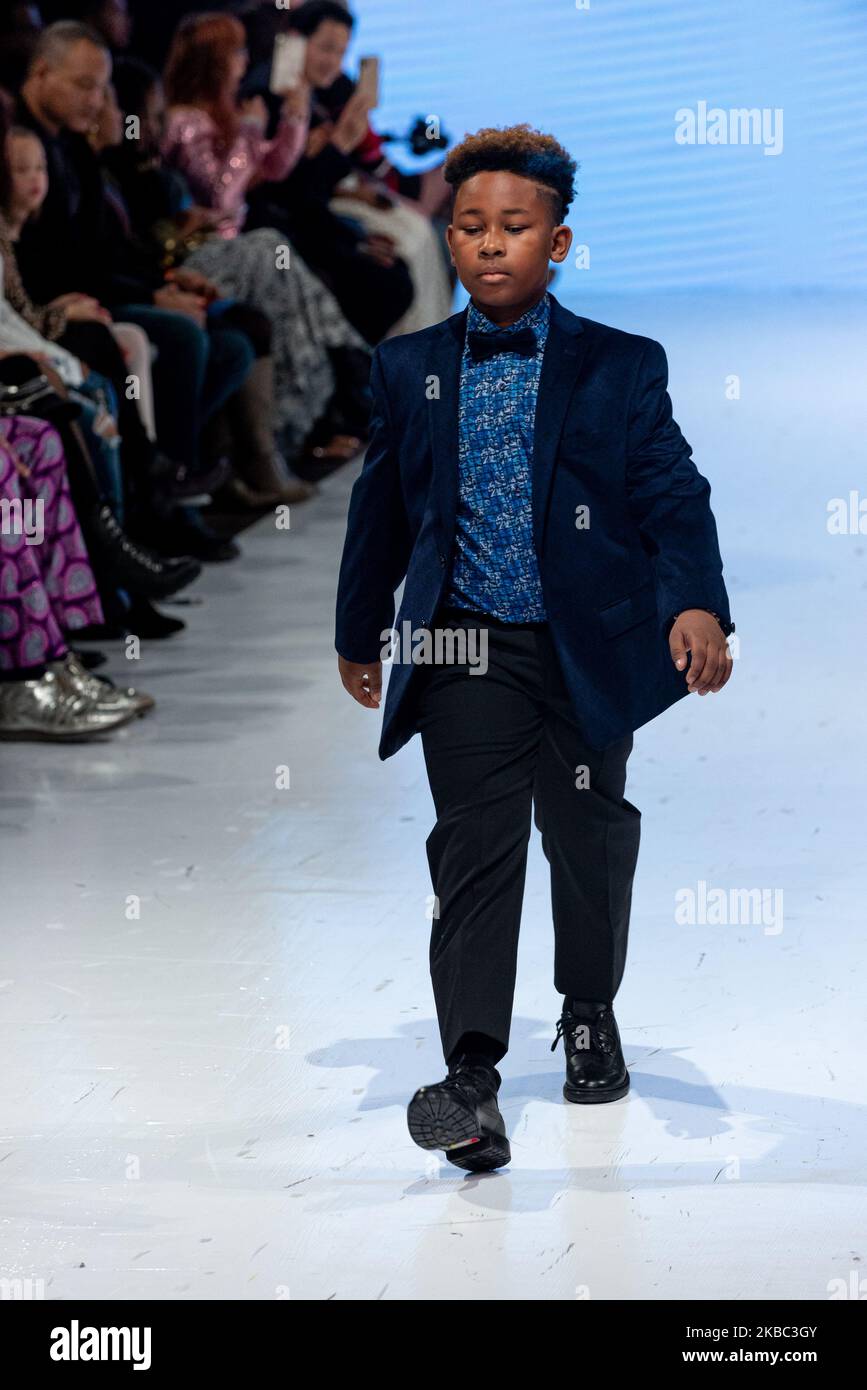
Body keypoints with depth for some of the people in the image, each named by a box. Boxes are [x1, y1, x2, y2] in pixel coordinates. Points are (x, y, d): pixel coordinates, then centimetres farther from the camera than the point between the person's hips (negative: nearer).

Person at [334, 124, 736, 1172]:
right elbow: (381, 509, 15)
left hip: (589, 647, 0)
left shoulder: (621, 368, 0)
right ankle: (471, 1073, -17)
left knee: (588, 837, 14)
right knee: (474, 847, -11)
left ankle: (590, 1014, 39)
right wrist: (359, 633, 21)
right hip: (467, 651, 0)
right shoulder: (408, 369, 6)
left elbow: (672, 497, -6)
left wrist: (698, 605, -22)